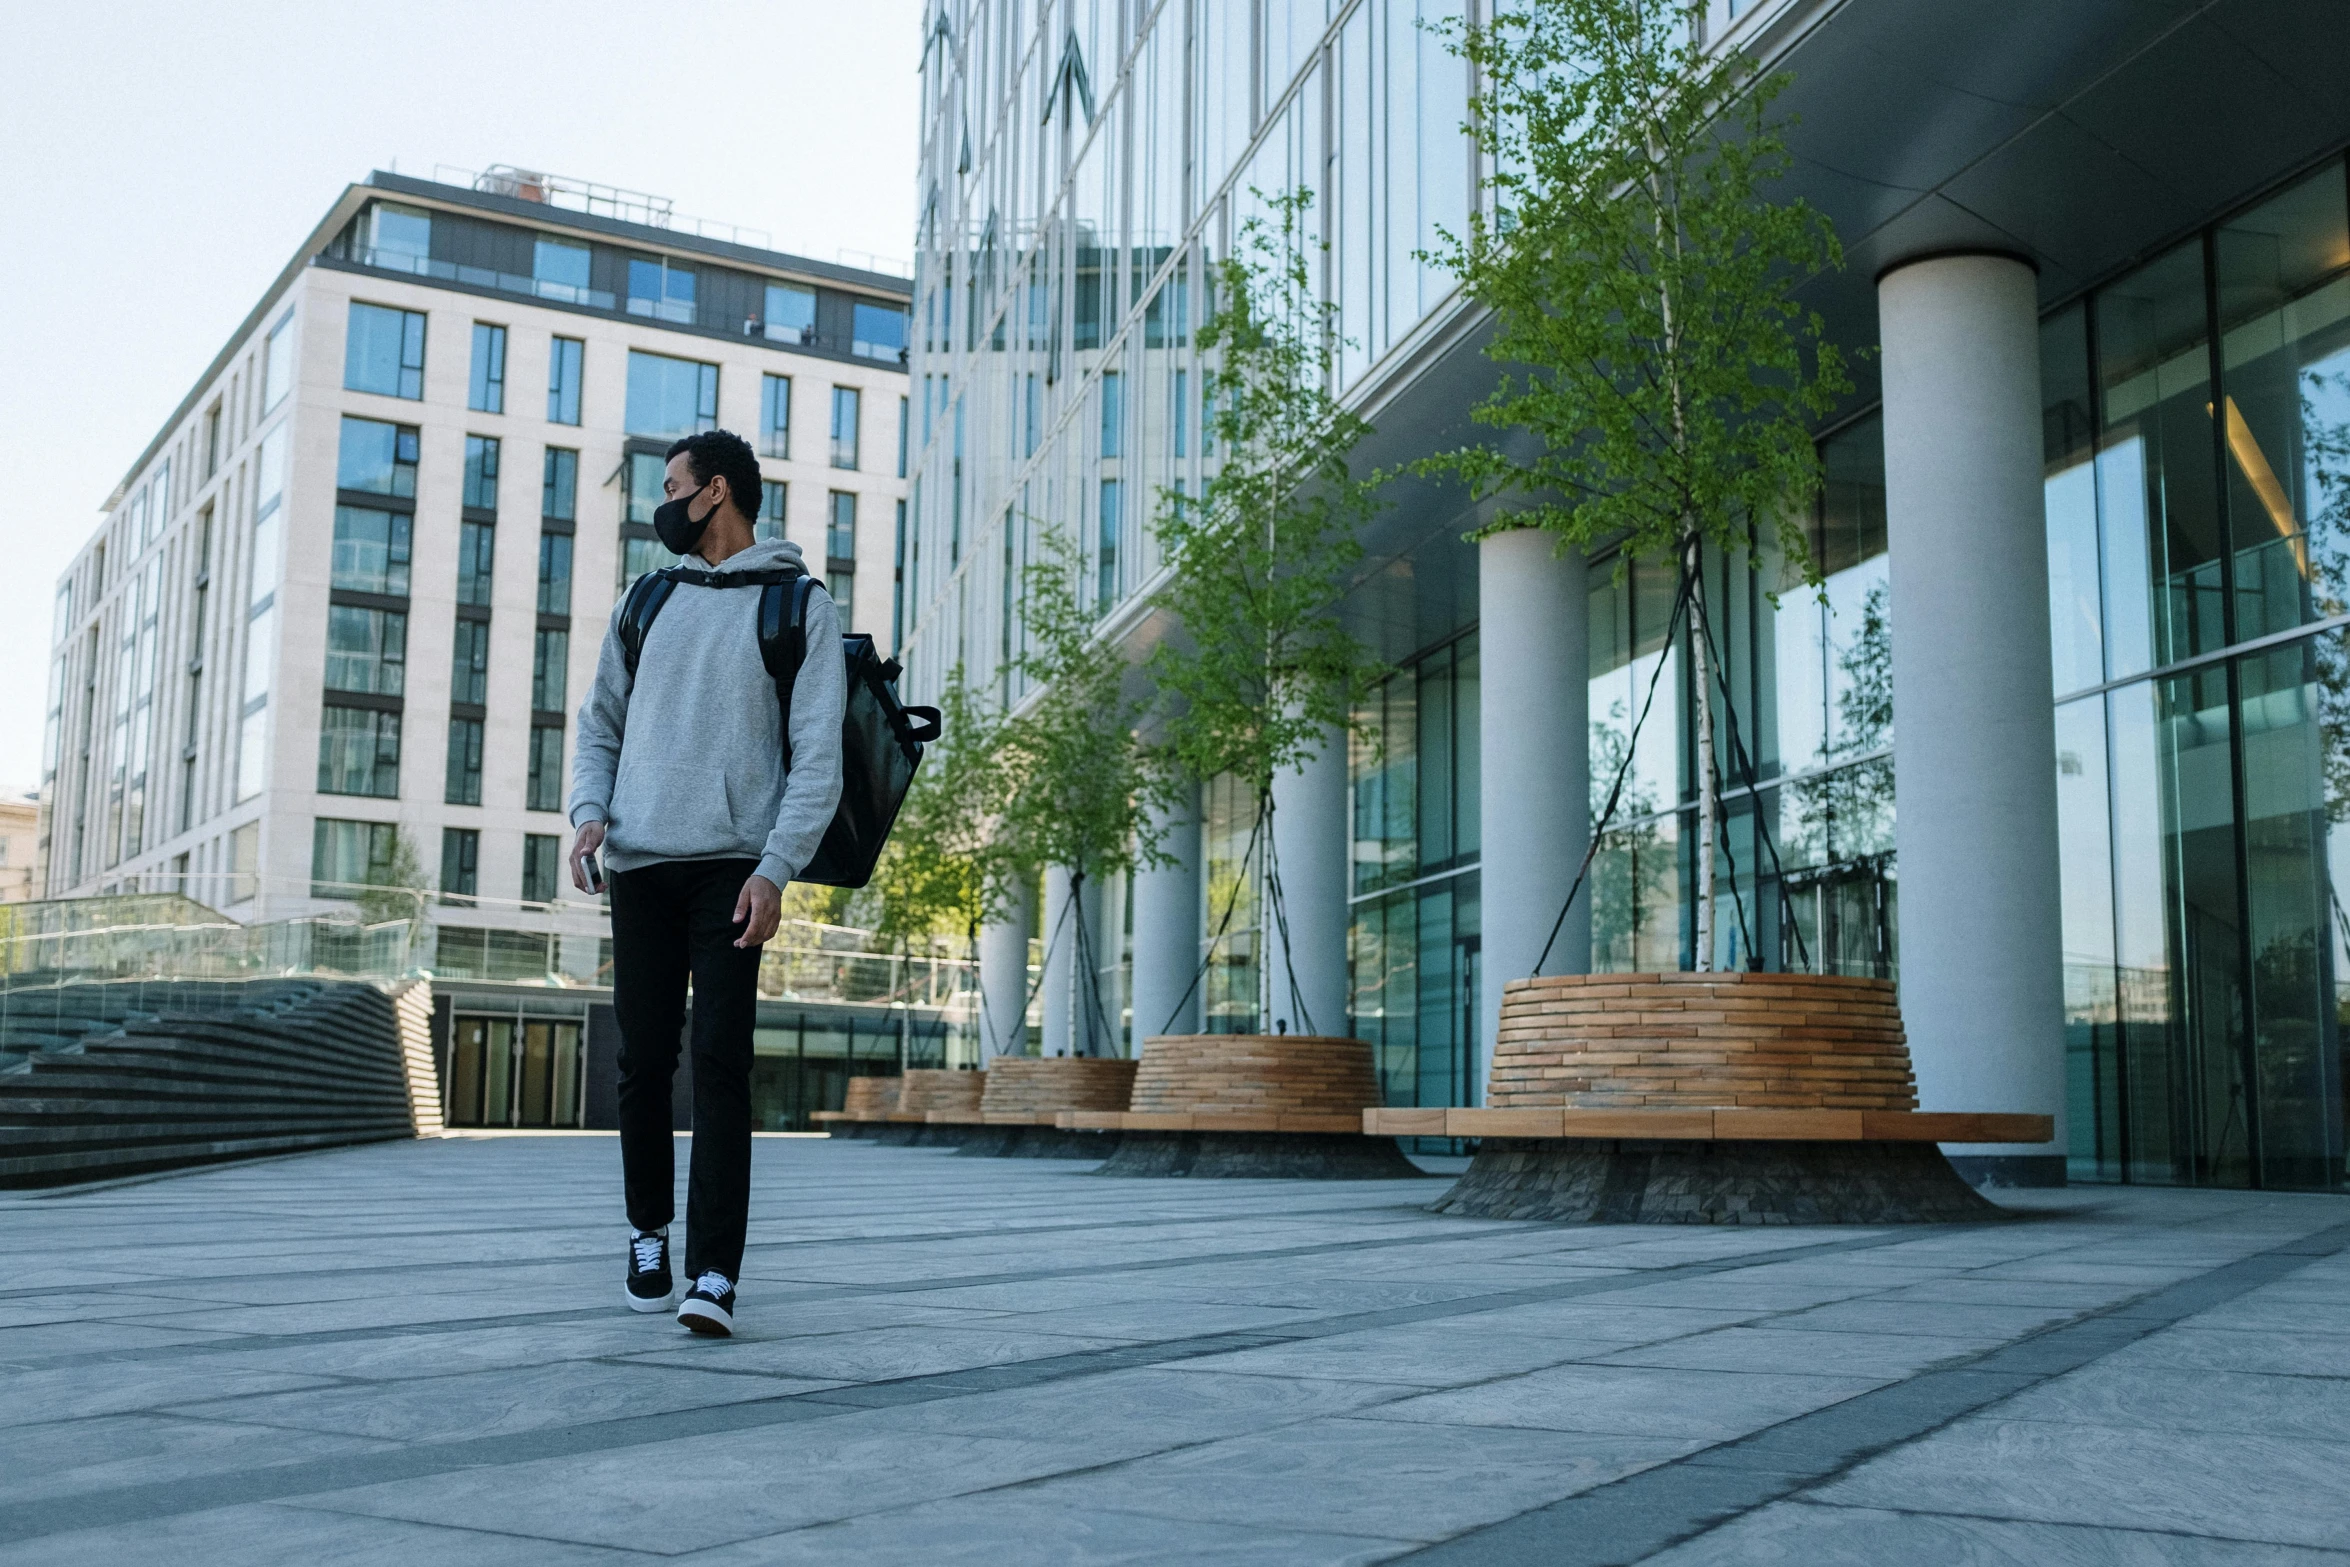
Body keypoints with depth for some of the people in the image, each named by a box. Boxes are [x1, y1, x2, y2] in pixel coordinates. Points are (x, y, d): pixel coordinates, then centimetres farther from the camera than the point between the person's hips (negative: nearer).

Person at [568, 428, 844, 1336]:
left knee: (720, 1067, -10)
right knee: (644, 1063, 6)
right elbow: (600, 722, 20)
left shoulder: (802, 607, 2)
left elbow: (818, 756, -4)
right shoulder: (649, 601, 17)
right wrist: (589, 813, 0)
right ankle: (649, 1235, 25)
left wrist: (776, 868, -15)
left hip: (732, 865, -4)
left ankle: (713, 1277, -12)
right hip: (638, 865, 4)